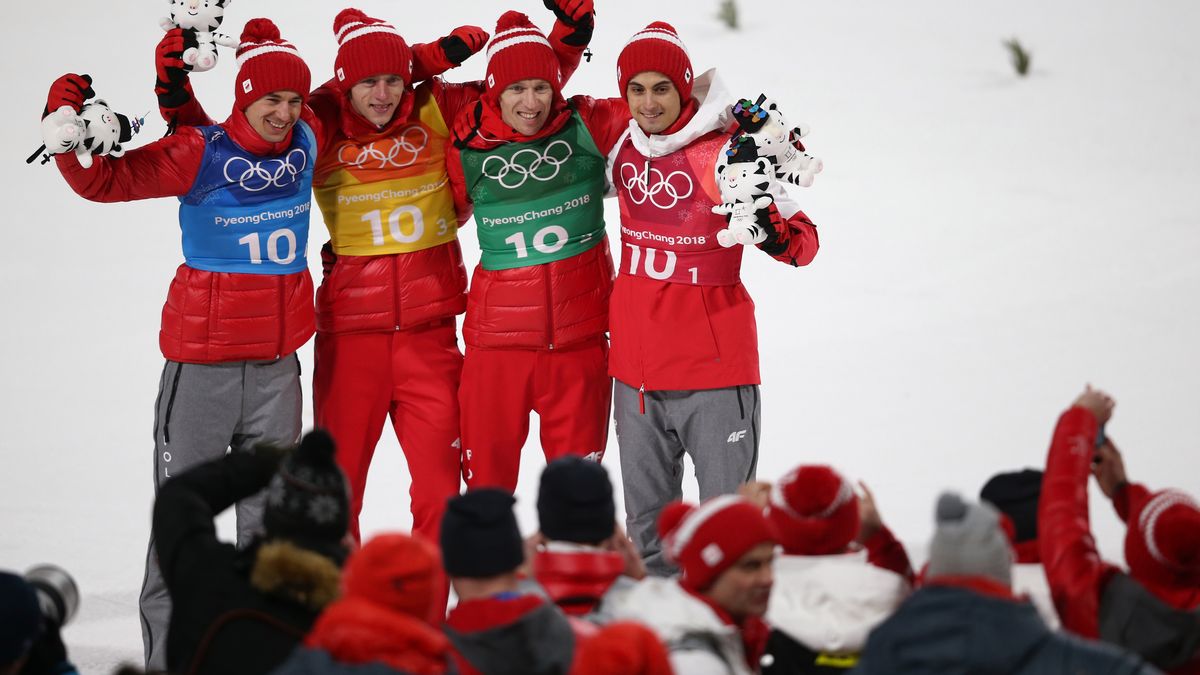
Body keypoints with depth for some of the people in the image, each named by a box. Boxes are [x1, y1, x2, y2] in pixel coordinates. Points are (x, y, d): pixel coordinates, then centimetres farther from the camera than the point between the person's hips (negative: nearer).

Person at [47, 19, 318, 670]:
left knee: (271, 516, 10)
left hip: (277, 361, 4)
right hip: (202, 360, -4)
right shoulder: (201, 153, -8)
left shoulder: (306, 144, 4)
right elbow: (105, 180, -7)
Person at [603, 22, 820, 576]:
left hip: (713, 363, -5)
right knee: (647, 517, 15)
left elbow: (804, 243, -13)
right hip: (635, 361, 5)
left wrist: (775, 233, -32)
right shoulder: (622, 148, 2)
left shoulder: (725, 154, -14)